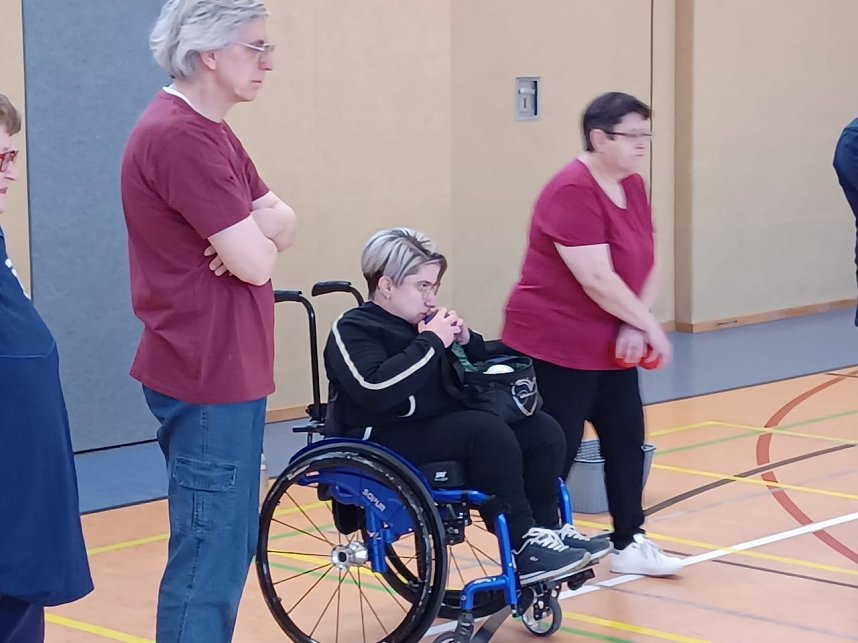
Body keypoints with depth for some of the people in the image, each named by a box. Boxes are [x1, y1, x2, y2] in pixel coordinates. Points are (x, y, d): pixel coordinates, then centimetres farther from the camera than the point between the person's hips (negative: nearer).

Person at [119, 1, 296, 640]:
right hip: (208, 377, -10)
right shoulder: (179, 136, -20)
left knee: (229, 545, 18)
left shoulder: (209, 132, 14)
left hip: (227, 371, 10)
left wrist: (251, 234, -13)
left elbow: (283, 224, 9)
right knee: (210, 554, -5)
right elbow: (255, 263, -22)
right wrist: (256, 238, 0)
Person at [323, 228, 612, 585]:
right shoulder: (353, 331, -7)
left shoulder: (423, 323, 17)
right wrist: (431, 343, -21)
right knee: (487, 431, -32)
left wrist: (467, 342, 3)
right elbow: (377, 389, -28)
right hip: (388, 444, -9)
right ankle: (523, 546, -27)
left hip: (446, 430, 9)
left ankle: (545, 529, -3)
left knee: (543, 431, -6)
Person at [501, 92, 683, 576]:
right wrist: (650, 325, -16)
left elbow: (647, 264, 5)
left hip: (612, 347, 9)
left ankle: (629, 544, 21)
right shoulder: (573, 193, -21)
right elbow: (597, 281, -25)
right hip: (556, 346, -9)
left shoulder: (633, 187, 6)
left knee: (627, 437, 10)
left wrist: (634, 328, -11)